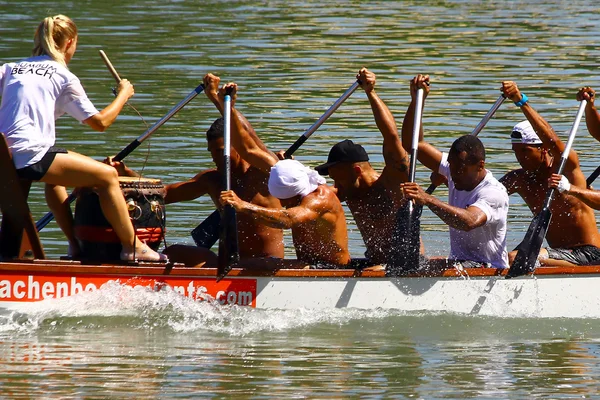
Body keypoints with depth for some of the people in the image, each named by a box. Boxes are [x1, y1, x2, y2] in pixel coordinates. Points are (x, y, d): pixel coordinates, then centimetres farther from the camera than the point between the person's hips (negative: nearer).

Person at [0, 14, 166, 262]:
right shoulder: (63, 77, 2)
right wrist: (123, 95, 16)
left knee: (54, 176, 39)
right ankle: (132, 248, 2)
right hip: (30, 156, -8)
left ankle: (75, 243, 38)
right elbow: (100, 122, 1)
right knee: (107, 176, -2)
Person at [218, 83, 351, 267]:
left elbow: (288, 219, -44)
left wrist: (244, 207, -54)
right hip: (306, 269, 9)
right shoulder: (288, 177, 1)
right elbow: (249, 150, 7)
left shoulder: (321, 198, -24)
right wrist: (230, 109, -1)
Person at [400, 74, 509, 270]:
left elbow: (470, 221, -40)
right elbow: (414, 144, 7)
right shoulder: (455, 169, 6)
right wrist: (416, 100, -6)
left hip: (489, 270, -9)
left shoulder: (494, 193, -19)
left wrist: (429, 200, -49)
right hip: (457, 263, 9)